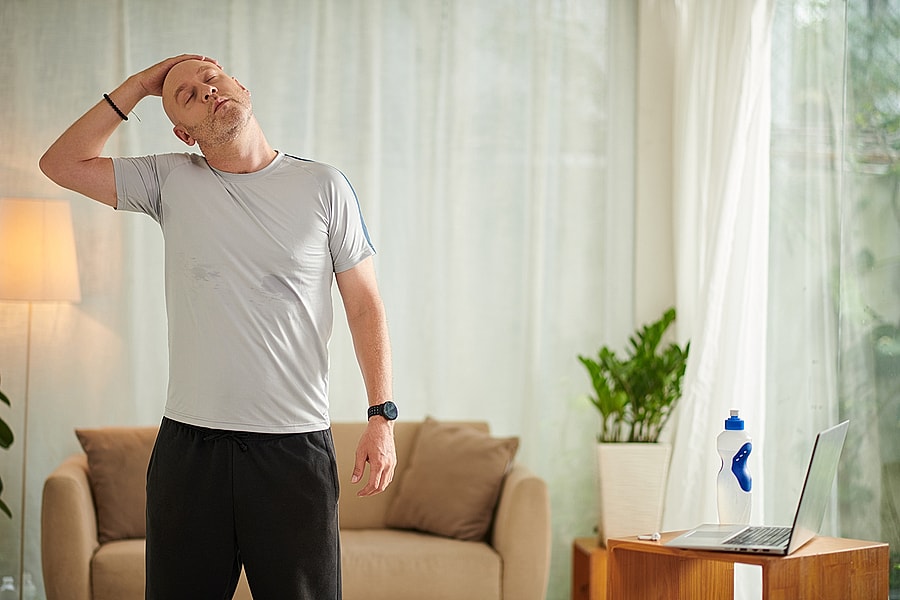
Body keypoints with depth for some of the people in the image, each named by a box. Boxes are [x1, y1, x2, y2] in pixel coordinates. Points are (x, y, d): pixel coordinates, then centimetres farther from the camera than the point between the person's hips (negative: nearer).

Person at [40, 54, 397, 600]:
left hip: (296, 446, -2)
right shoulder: (172, 181, 8)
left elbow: (365, 305, 2)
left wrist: (382, 416, -5)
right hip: (189, 445, 2)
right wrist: (138, 86, 5)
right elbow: (62, 163, 6)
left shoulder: (323, 187, 2)